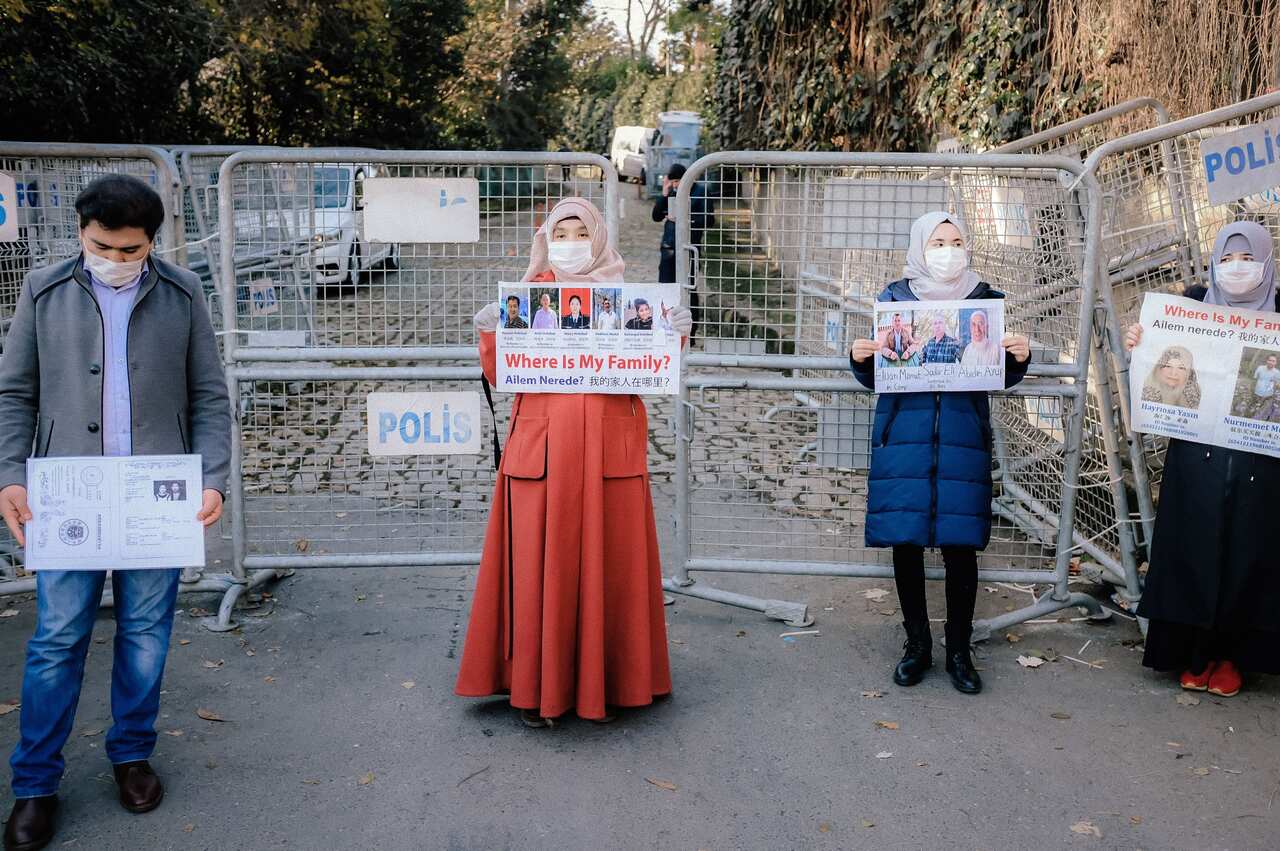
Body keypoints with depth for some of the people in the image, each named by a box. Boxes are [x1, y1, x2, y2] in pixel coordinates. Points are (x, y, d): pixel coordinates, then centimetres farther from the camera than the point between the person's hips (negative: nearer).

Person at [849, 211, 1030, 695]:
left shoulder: (986, 299, 9)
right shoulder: (895, 297, 8)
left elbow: (1004, 377, 12)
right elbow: (874, 377, 9)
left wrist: (1019, 357, -10)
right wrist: (861, 357, -12)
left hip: (963, 439, 0)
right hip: (904, 435, 0)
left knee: (960, 543, -1)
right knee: (905, 539, 2)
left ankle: (959, 650, 15)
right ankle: (917, 644, 18)